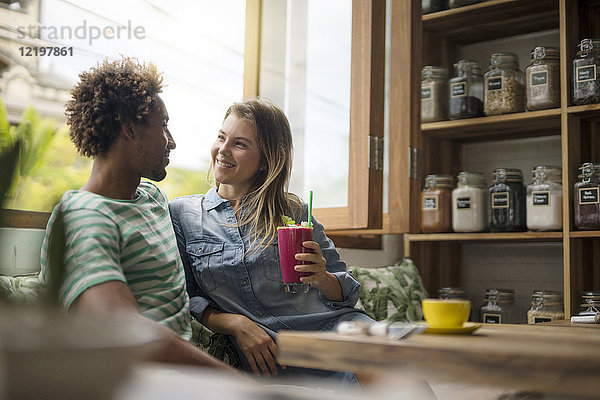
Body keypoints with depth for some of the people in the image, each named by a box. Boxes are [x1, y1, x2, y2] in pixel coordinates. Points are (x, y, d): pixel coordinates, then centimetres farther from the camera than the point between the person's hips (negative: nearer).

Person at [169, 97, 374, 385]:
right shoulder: (181, 213, 9)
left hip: (329, 324, 2)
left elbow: (346, 292, 12)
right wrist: (237, 324, -11)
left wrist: (323, 280, -12)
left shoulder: (293, 212, 10)